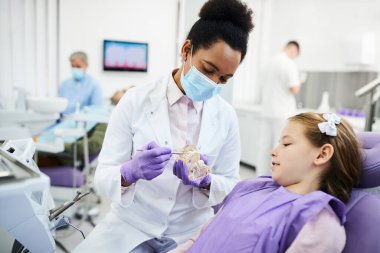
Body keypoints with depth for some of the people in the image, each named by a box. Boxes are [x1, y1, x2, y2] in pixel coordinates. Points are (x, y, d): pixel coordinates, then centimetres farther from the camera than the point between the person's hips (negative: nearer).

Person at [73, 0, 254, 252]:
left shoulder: (226, 115, -4)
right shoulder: (136, 100, -10)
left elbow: (231, 184, 1)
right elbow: (102, 176, -10)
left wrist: (205, 180, -20)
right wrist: (131, 171, -31)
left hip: (191, 232, 2)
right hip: (130, 228, -1)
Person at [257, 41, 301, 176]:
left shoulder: (269, 63, 13)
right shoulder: (289, 64, -11)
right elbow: (294, 89, -14)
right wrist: (298, 84, 6)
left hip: (267, 112, 7)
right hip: (283, 113, -7)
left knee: (265, 145, 9)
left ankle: (261, 177, 15)